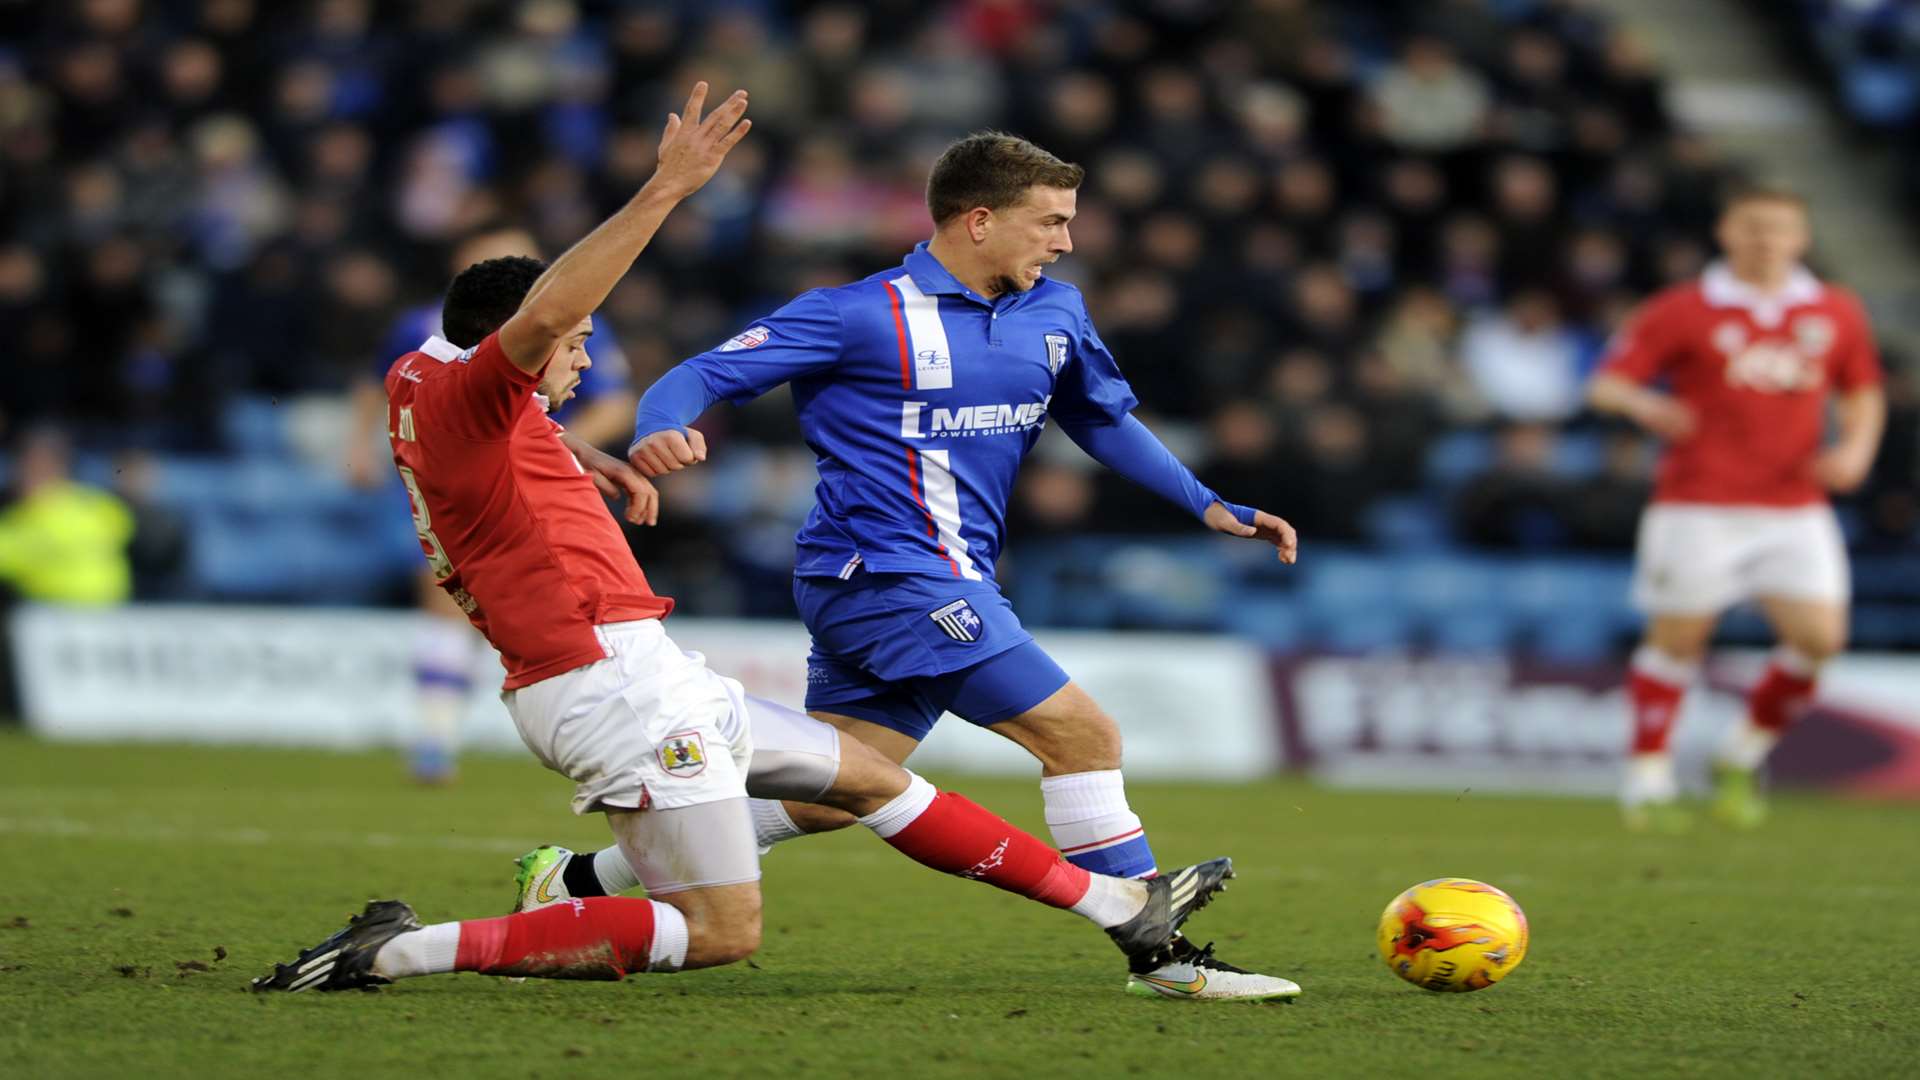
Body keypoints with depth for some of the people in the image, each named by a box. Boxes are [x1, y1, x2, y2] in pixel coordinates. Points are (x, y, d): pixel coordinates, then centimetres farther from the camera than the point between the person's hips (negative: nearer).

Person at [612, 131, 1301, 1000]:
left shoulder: (1054, 314, 11)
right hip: (890, 576, -8)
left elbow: (1105, 420, 27)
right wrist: (659, 433, -31)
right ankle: (1162, 957, -4)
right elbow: (701, 378, -9)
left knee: (825, 795, 7)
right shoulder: (863, 317, -10)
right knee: (1083, 735, -11)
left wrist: (1209, 507, 18)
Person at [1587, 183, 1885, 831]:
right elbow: (1606, 385, -3)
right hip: (1699, 504, -3)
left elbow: (1863, 393, 22)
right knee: (1678, 636, -3)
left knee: (1819, 637, -7)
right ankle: (1648, 779, 9)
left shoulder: (1836, 314, 9)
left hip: (1795, 509, 3)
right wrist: (1645, 406, -25)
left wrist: (1855, 449, 2)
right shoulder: (1682, 311, -2)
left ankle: (1742, 762, 12)